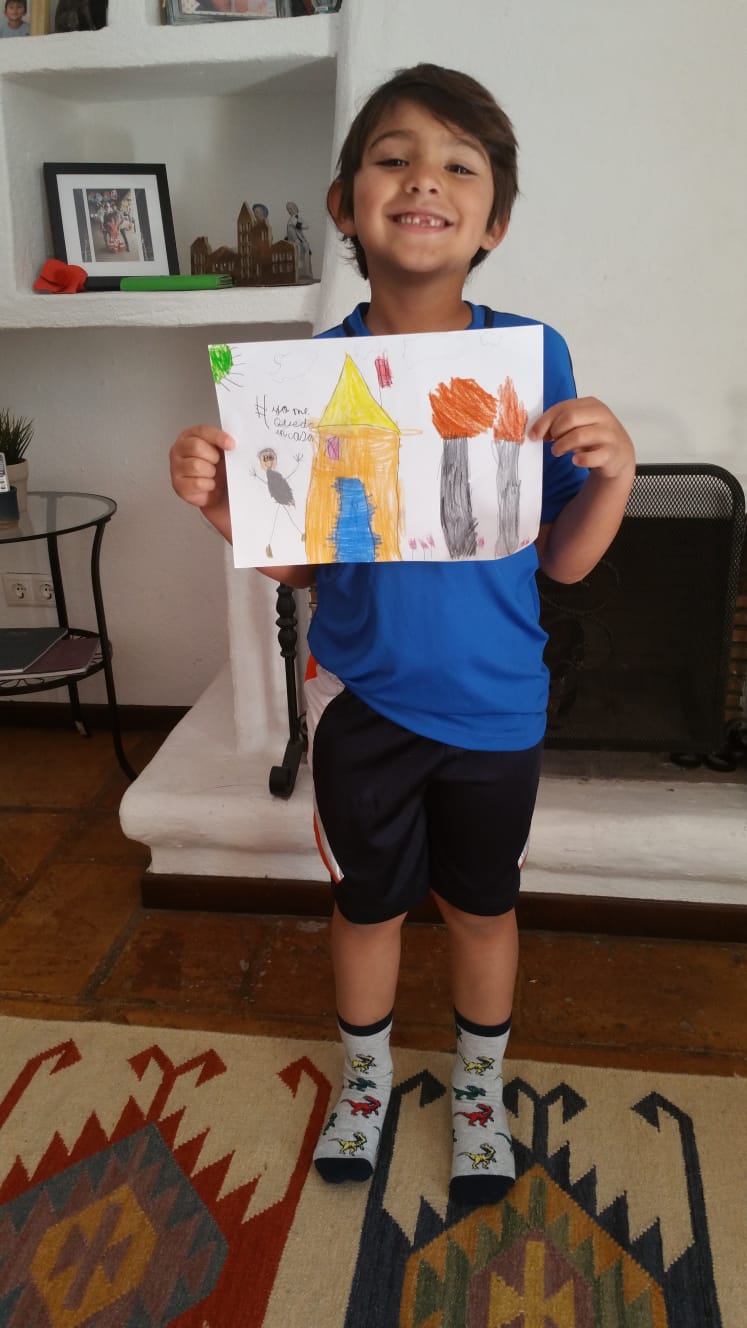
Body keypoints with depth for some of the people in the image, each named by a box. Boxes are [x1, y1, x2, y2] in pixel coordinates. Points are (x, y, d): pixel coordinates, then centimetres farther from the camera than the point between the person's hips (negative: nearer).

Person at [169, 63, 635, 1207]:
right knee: (368, 897, 19)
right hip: (360, 695, 1)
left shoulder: (533, 356, -11)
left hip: (493, 701, 0)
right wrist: (226, 508, -20)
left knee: (481, 901, 19)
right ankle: (366, 1076, 48)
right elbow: (300, 565, -2)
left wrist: (614, 474, -26)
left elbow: (564, 560, -7)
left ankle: (481, 1086, 47)